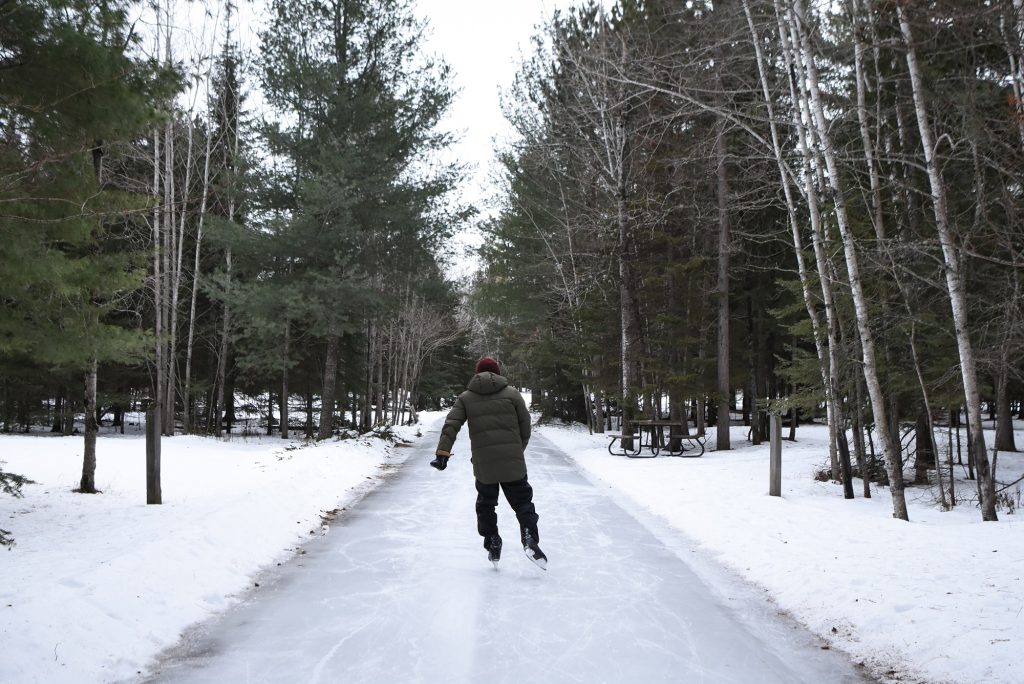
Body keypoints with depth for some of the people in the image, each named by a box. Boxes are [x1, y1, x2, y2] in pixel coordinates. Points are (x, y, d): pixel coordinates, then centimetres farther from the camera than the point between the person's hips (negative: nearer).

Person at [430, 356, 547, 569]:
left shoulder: (466, 397, 9)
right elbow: (525, 426, 6)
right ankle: (530, 538, -14)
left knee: (485, 504, 18)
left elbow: (451, 425, -2)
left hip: (483, 463, 1)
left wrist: (442, 452, -7)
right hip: (512, 461, -1)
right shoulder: (512, 393, 5)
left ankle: (492, 545, 15)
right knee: (522, 501, 7)